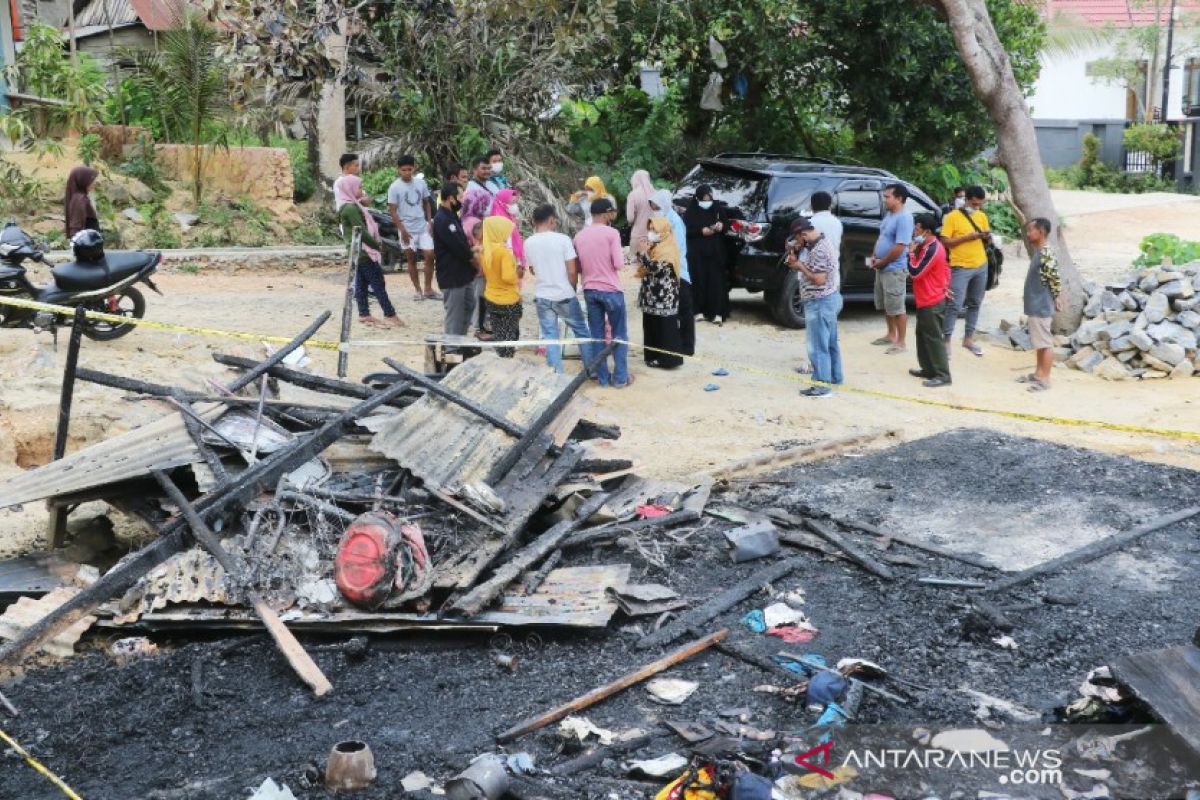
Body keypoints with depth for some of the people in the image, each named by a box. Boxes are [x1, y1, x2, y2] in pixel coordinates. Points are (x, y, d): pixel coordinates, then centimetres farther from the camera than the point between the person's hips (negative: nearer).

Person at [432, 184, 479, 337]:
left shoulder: (452, 216, 11)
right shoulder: (442, 220, -20)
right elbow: (459, 248, -22)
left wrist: (471, 250, -3)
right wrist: (476, 264, -7)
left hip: (464, 273, 10)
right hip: (452, 276, -10)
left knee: (469, 306, 20)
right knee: (455, 314, -2)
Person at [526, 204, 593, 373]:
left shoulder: (529, 243, -1)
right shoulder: (563, 239, -11)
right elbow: (572, 271, -12)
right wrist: (573, 290, 6)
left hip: (542, 297, 2)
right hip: (565, 295, -2)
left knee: (550, 337, 8)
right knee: (581, 332, 13)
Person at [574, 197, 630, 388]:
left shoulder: (579, 236, 5)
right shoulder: (611, 233, -11)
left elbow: (577, 267, 10)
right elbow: (619, 264, -15)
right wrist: (614, 260, 6)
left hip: (589, 290, 5)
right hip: (611, 290, -5)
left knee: (597, 335, 11)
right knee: (619, 334, 7)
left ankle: (602, 377, 14)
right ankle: (620, 377, 9)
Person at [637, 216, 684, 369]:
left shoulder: (668, 250, -16)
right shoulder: (655, 247, 13)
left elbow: (654, 268, -25)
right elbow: (643, 269, 15)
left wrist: (643, 252, -15)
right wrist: (644, 251, 1)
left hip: (664, 296, -9)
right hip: (653, 294, 9)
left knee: (665, 327, -4)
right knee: (651, 326, 12)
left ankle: (668, 359, 0)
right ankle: (655, 356, 20)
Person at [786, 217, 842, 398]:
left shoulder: (818, 250, -23)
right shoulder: (823, 241, 9)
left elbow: (818, 279, -26)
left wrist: (799, 266, -15)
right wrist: (796, 252, 2)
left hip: (820, 302, -11)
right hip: (830, 299, 11)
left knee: (818, 345, -4)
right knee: (830, 342, 19)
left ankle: (822, 385, 0)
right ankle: (834, 377, 30)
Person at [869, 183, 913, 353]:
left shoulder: (904, 218, -20)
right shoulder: (889, 214, 10)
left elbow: (899, 247, -24)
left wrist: (881, 263, -15)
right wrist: (874, 257, 4)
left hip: (894, 270, -10)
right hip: (882, 268, 10)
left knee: (897, 307, -2)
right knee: (886, 306, 18)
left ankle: (901, 341, 6)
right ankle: (891, 335, 31)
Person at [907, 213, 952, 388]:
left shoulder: (931, 250, -22)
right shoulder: (931, 246, 10)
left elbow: (915, 272, -23)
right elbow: (945, 269, 20)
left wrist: (911, 252, -13)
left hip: (931, 303, -10)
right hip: (927, 301, 10)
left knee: (934, 339, -6)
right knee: (923, 336, 18)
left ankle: (942, 375, -3)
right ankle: (928, 369, 26)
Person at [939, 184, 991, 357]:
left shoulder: (982, 216, 10)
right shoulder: (952, 217, -8)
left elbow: (987, 239, 18)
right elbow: (945, 242, -12)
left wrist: (987, 236, -6)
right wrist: (967, 237, -19)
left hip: (981, 266, 6)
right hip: (961, 267, -6)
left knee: (975, 304, 12)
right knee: (955, 305, -10)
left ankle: (968, 338, 22)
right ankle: (946, 340, -5)